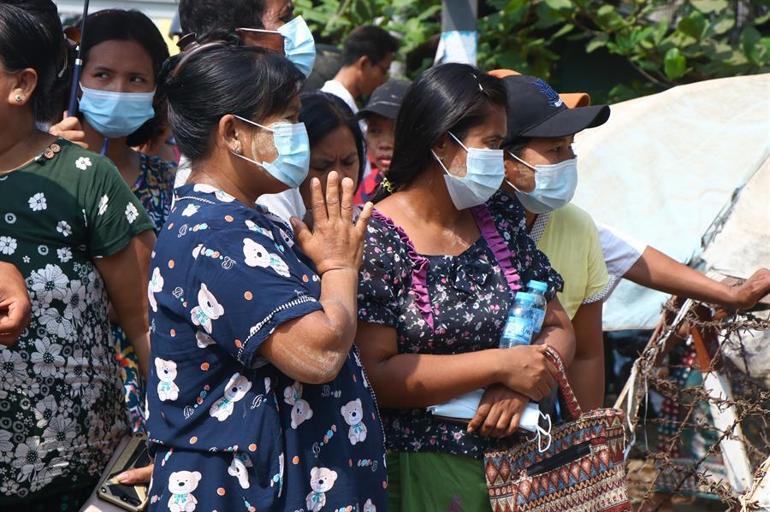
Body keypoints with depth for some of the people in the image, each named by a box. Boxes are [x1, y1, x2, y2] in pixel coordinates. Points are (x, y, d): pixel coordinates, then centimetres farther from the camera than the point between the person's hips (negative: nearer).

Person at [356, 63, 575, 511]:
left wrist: (520, 385, -13)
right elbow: (375, 375, -19)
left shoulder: (501, 226, 7)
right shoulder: (376, 242, -12)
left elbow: (559, 331, 9)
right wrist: (500, 365, -20)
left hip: (516, 464, 6)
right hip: (419, 472, -6)